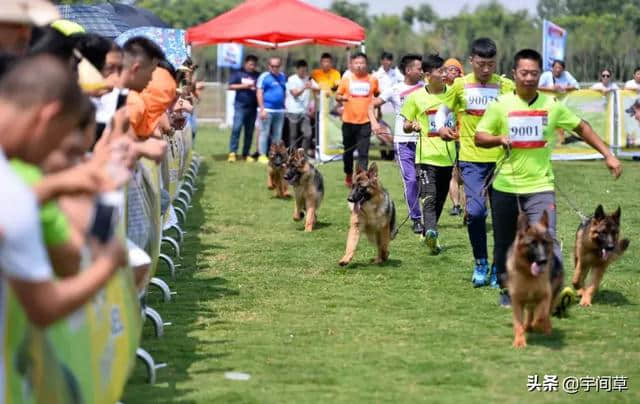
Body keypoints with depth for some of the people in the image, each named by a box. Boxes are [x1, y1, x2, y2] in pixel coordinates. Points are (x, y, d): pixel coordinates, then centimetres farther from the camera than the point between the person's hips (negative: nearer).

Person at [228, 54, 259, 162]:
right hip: (240, 105, -3)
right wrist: (244, 86, -10)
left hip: (253, 107, 3)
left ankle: (246, 154, 11)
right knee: (236, 128, -14)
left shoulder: (257, 75, 12)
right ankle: (232, 152, -13)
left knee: (249, 131, 6)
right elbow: (231, 86, 0)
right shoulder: (238, 73, 5)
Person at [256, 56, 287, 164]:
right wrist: (262, 109, -15)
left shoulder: (283, 76, 12)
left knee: (277, 135, 9)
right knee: (264, 133, -4)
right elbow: (259, 93, -8)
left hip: (279, 110, 6)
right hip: (267, 109, -6)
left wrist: (284, 106, 12)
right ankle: (262, 155, -1)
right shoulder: (264, 77, -5)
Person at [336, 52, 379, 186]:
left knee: (363, 152, -8)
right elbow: (337, 95, 6)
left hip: (365, 121, -1)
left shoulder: (372, 80, 2)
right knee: (348, 150, 14)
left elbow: (377, 95, 18)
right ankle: (349, 175, 35)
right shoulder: (346, 80, 0)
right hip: (349, 121, 1)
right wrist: (342, 98, -16)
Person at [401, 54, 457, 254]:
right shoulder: (416, 97, -1)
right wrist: (413, 125, -15)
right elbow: (406, 125, 7)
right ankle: (431, 232, -30)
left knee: (440, 199, 11)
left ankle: (427, 233, 22)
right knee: (429, 198, -15)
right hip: (427, 155, -4)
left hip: (448, 155, 4)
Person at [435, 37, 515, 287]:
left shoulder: (506, 86, 0)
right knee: (475, 210, -13)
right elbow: (444, 109, 17)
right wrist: (441, 127, -2)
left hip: (500, 158, 1)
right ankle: (480, 263, 7)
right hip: (471, 158, 0)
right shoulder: (460, 86, 4)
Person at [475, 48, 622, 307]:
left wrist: (608, 155, 10)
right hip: (505, 187, 1)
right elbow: (479, 137, 5)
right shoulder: (501, 105, -1)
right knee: (504, 244, 11)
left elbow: (581, 127, 14)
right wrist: (499, 139, -17)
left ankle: (556, 290, -13)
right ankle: (506, 290, 31)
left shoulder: (552, 105, 1)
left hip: (540, 187, -1)